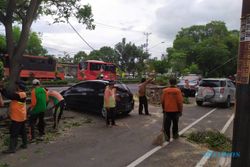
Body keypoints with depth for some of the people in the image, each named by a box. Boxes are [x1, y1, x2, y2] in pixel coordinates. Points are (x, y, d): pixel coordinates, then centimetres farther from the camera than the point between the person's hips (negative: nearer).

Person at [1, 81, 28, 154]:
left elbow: (9, 95, -26)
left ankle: (12, 148, 1)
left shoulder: (19, 95, -20)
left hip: (17, 117, -10)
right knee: (22, 131, 17)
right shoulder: (22, 94, 8)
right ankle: (24, 144, 27)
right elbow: (10, 94, 6)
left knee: (14, 133, -4)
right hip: (22, 117, 10)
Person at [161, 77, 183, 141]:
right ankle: (175, 135, 30)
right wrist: (180, 111, 1)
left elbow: (162, 101, 1)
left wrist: (163, 109, 15)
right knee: (175, 123, 18)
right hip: (175, 110, 0)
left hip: (167, 110, 0)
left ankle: (167, 137, 7)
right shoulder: (178, 91, -10)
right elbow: (180, 102, -10)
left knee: (167, 124, 7)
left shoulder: (165, 90, -5)